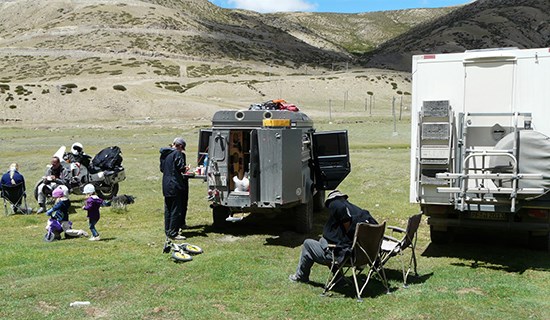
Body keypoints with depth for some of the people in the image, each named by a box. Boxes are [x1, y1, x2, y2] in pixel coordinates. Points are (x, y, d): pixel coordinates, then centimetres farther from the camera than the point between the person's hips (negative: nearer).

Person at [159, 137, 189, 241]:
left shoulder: (164, 154, 12)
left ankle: (168, 230, 22)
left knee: (168, 209, 15)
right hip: (175, 186, -8)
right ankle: (173, 233, -5)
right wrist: (186, 168, 5)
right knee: (176, 210, -4)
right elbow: (181, 167, -15)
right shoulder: (177, 153, -12)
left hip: (166, 186, 8)